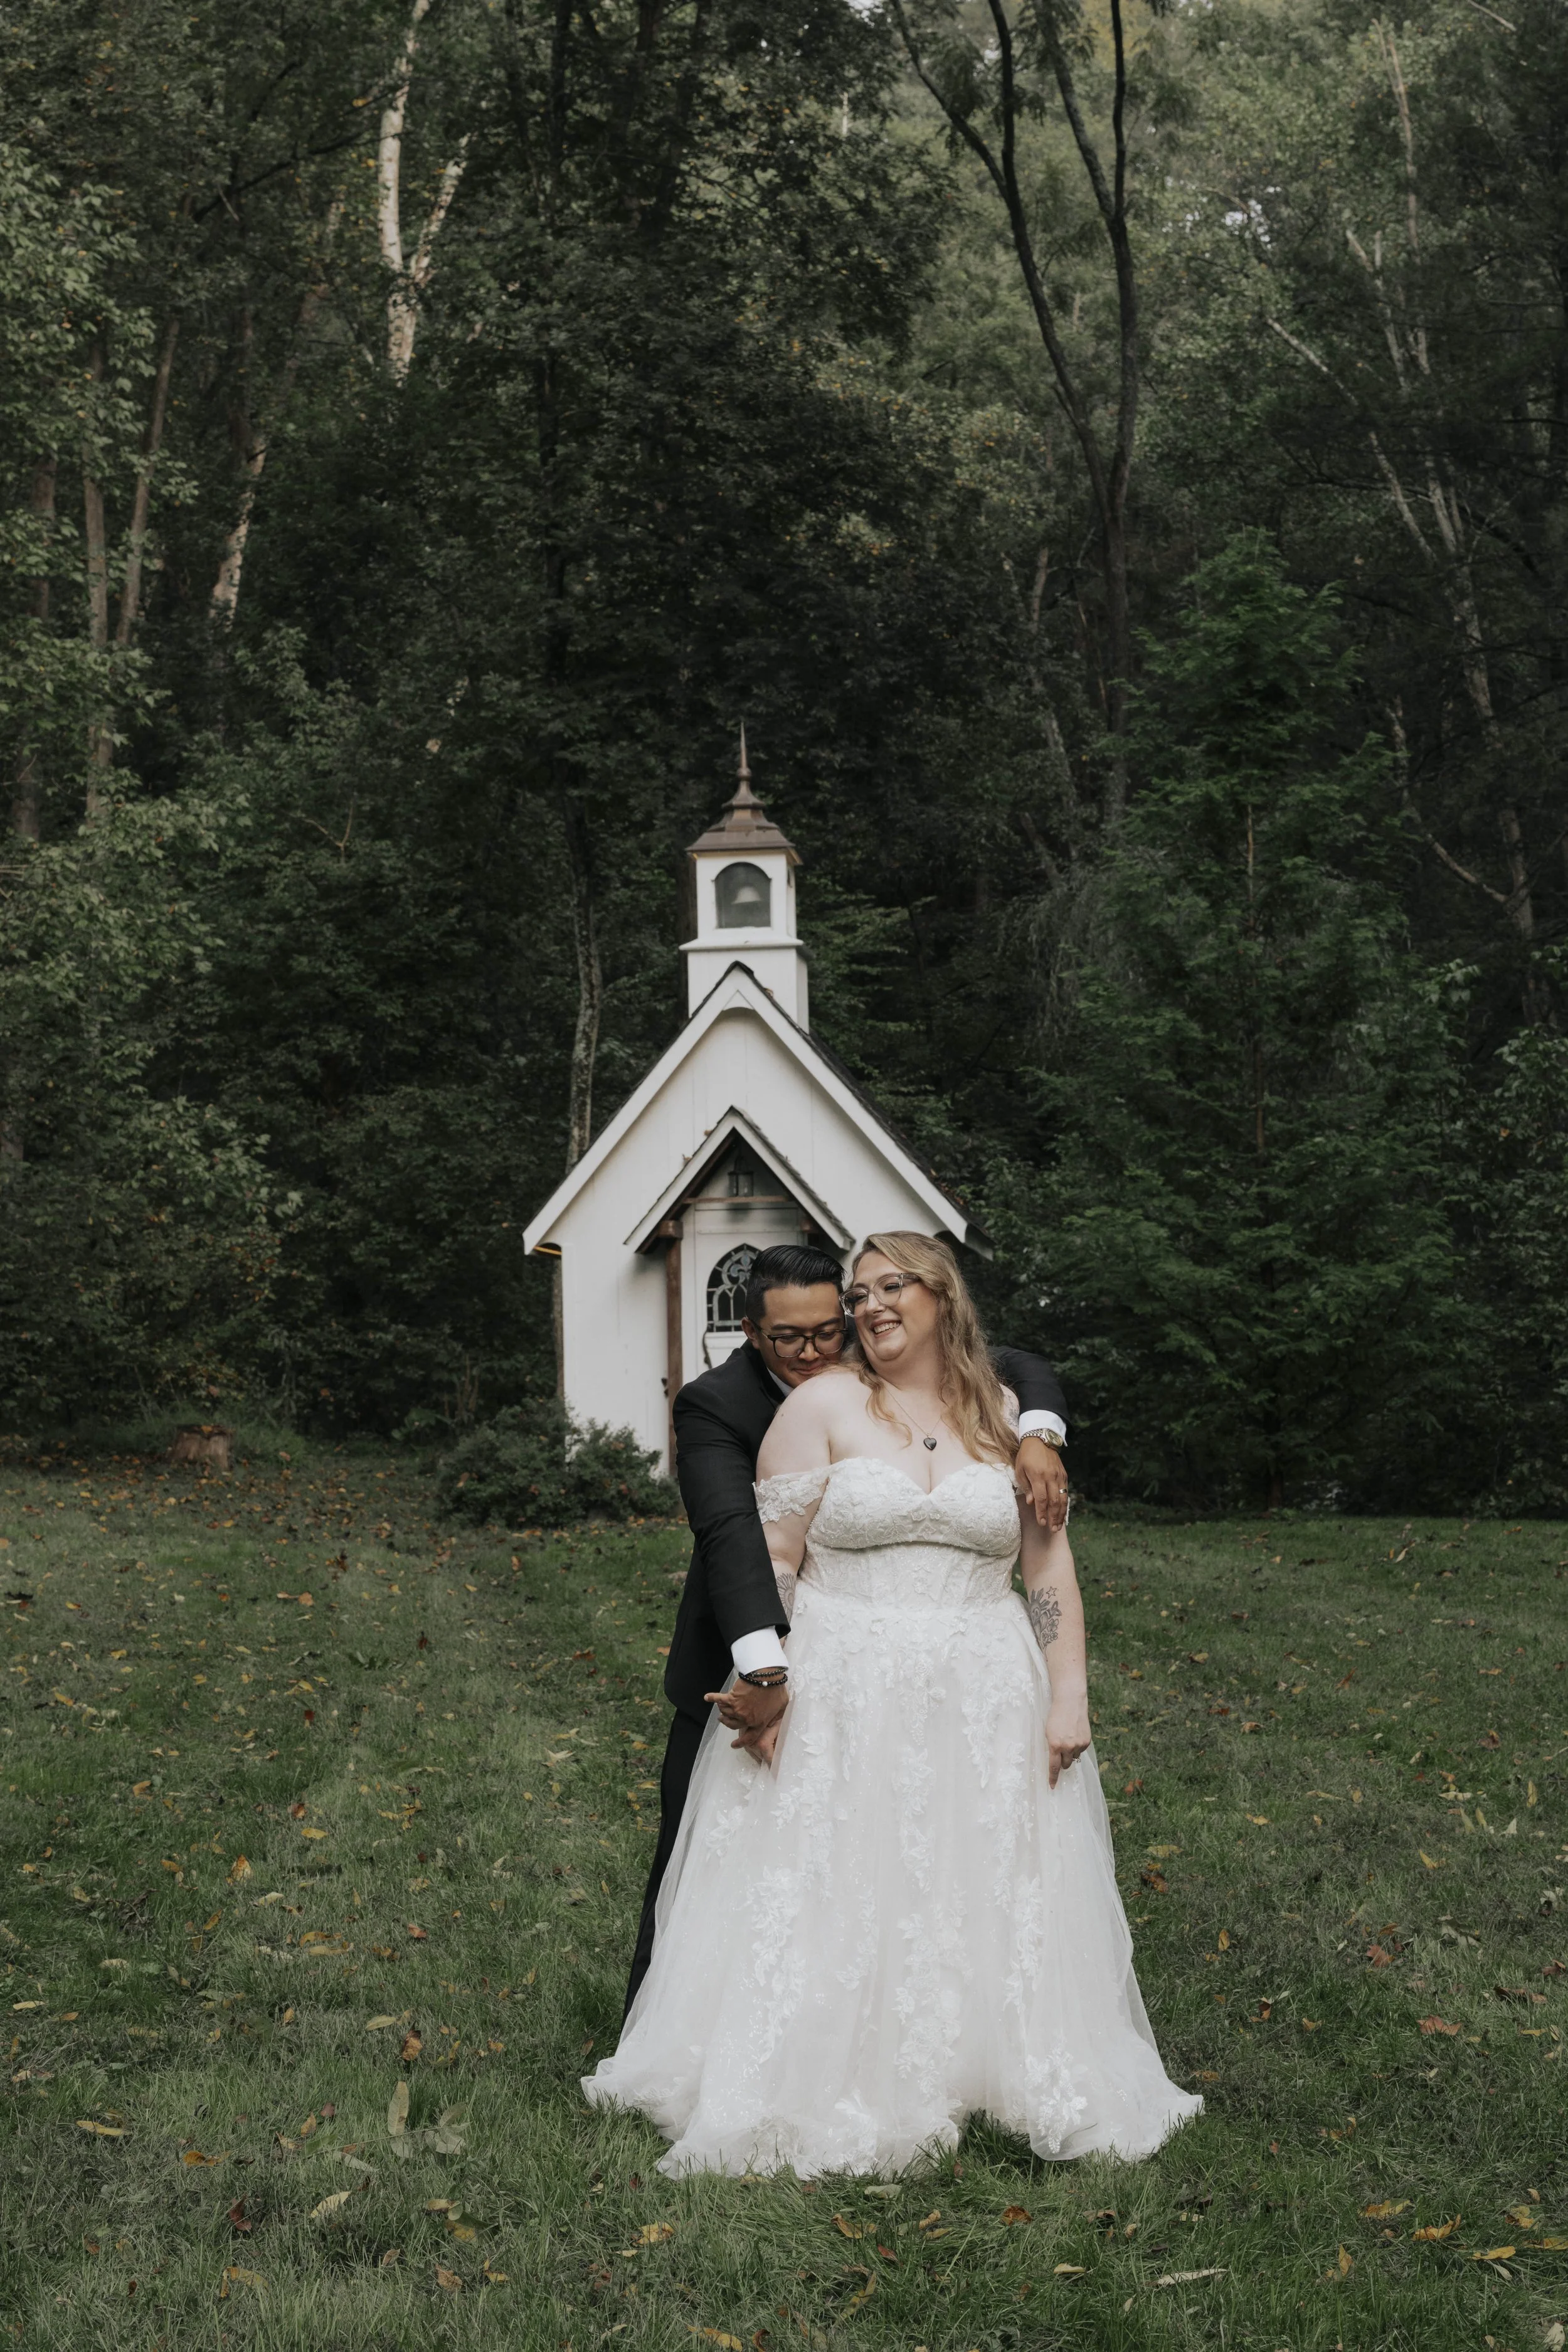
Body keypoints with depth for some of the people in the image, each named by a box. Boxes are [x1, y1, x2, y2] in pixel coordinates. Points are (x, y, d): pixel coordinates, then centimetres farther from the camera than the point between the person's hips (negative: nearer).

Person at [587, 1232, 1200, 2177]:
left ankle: (1002, 2078, 22)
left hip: (983, 1706, 2)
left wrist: (1069, 1697, 0)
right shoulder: (826, 1405, -1)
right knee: (832, 1900, 1)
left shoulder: (1006, 1415, 7)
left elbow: (1051, 1564, 7)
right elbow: (771, 1557, -5)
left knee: (986, 1904, 8)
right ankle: (824, 2094, 13)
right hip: (842, 1699, -2)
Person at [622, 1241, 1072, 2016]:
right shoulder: (713, 1406, -20)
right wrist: (764, 1673, -48)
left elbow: (1019, 1370, -2)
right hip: (739, 1673, -4)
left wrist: (1036, 1437, -25)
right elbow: (732, 1536, -35)